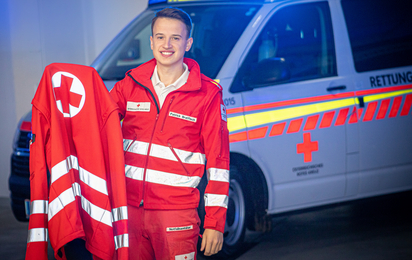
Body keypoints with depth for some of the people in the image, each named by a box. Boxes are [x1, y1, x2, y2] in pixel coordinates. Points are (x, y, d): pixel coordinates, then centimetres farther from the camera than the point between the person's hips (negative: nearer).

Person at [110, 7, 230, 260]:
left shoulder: (208, 95, -3)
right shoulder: (130, 84, 5)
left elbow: (218, 161, -3)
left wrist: (215, 223, -5)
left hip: (176, 214, -3)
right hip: (128, 208, 3)